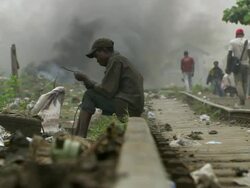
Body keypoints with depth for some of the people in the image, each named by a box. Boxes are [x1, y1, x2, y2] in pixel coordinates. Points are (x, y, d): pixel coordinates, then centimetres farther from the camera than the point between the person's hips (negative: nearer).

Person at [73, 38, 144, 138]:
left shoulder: (115, 60, -7)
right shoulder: (122, 60, 23)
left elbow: (107, 91, -13)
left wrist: (85, 79, -2)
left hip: (124, 106, -9)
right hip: (134, 109, 10)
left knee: (89, 95, 0)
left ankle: (80, 136, -7)